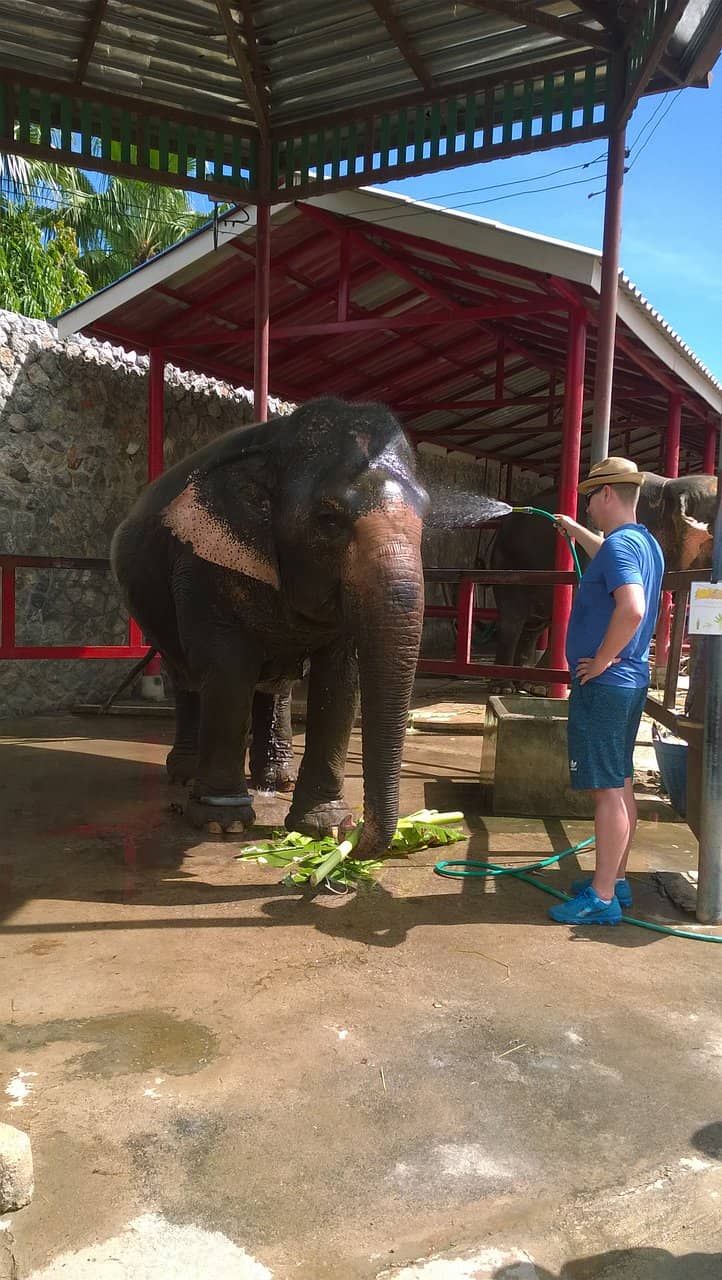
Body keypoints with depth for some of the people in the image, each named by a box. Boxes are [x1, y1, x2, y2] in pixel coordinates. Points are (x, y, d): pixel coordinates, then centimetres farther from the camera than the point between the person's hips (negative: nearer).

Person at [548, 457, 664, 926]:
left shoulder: (619, 545, -17)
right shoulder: (645, 543, 13)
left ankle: (602, 898, 3)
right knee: (620, 784, 15)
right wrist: (575, 530, 48)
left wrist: (600, 661, -22)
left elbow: (631, 609, -33)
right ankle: (616, 880, 26)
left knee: (608, 789, -5)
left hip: (604, 684, -10)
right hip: (631, 681, 10)